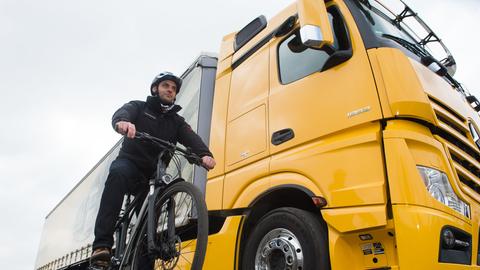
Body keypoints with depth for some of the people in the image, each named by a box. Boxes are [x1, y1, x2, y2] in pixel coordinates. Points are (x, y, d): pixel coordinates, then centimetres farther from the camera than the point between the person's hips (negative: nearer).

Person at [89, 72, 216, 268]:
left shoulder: (177, 121, 15)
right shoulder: (138, 107, 9)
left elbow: (191, 138, -6)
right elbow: (122, 113, -16)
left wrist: (204, 154, -31)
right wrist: (122, 122, -44)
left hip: (153, 174, 4)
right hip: (130, 163, -4)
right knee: (118, 173, -35)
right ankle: (102, 245, -41)